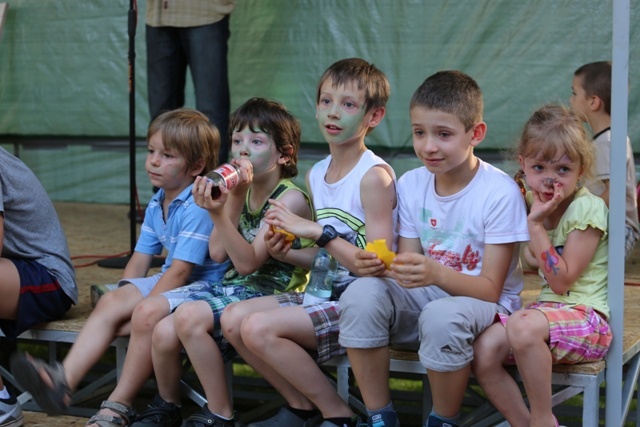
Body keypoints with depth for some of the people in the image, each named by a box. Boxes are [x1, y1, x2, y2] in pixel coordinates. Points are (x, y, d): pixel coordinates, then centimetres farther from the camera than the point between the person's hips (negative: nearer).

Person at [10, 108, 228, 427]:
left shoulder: (198, 207, -19)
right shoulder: (156, 203, 12)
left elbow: (180, 270, -22)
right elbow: (141, 258, 13)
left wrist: (137, 306, -21)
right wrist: (124, 298, 0)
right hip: (168, 282, 9)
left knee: (148, 313, -33)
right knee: (110, 302, -12)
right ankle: (63, 381, -28)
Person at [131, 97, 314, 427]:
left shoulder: (291, 200, -13)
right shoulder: (242, 191, 8)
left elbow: (247, 262, -20)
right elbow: (218, 253, -1)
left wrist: (219, 214, -32)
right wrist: (234, 199, -7)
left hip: (272, 294, -7)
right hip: (233, 287, 7)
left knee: (189, 316, -28)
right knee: (164, 333, -13)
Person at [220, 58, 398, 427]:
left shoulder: (374, 175, -15)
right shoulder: (317, 175, 9)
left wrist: (317, 231, -21)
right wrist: (289, 252, -2)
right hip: (328, 294, 9)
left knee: (259, 327, -22)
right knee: (233, 319, -1)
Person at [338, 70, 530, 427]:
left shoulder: (500, 193, -14)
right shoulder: (411, 185, 2)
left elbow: (490, 289, -16)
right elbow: (409, 270, 3)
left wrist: (436, 273, -35)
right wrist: (382, 265, -21)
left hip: (483, 303, -5)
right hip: (423, 301, 5)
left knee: (443, 316, -37)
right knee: (361, 294, -24)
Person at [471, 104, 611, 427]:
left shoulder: (587, 209, -12)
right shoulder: (542, 206, 11)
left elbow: (562, 281, -16)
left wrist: (535, 225, -17)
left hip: (586, 317, -8)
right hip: (549, 311, 8)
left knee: (522, 325, -37)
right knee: (482, 352, -17)